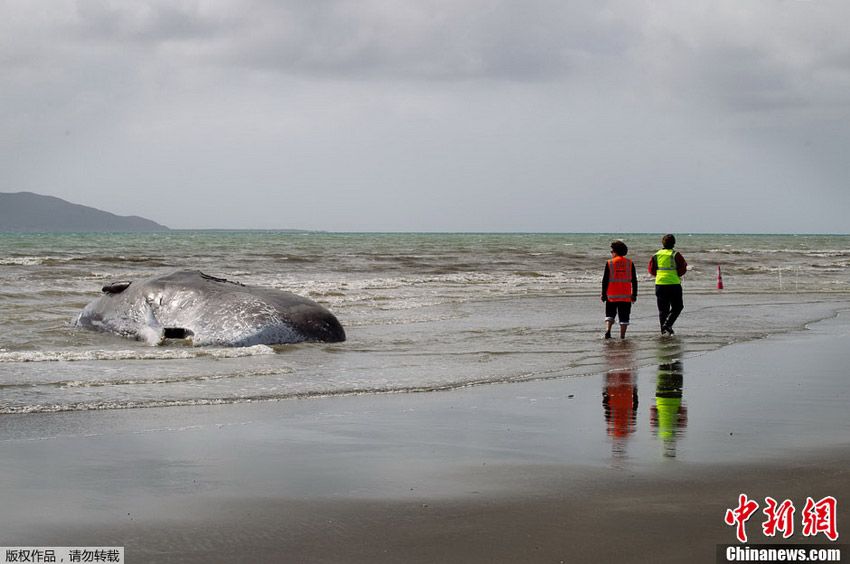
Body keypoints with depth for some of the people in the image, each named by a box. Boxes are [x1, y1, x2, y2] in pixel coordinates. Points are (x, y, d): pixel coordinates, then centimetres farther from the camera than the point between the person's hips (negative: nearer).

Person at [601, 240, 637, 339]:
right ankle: (622, 336, 1)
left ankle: (608, 330, -9)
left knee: (610, 314, 12)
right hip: (626, 296, 1)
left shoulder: (609, 263, -4)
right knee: (624, 317, 6)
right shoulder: (630, 263, 2)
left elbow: (605, 280, -4)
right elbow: (634, 280, 2)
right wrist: (634, 294, 7)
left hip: (612, 295, -1)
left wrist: (604, 294, 3)